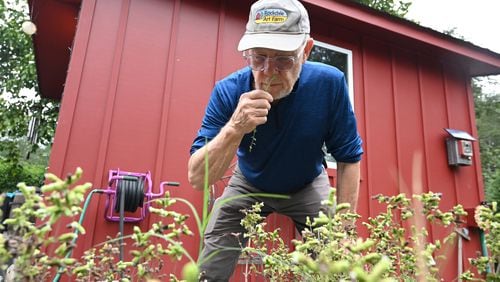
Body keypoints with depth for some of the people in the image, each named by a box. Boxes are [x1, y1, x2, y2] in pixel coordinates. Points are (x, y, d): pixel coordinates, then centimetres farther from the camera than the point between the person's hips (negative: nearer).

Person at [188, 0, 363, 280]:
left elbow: (349, 158, -14)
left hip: (308, 187, 1)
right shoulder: (229, 91, -27)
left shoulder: (329, 83, -26)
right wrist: (235, 128, -48)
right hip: (248, 186, 0)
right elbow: (197, 178, -30)